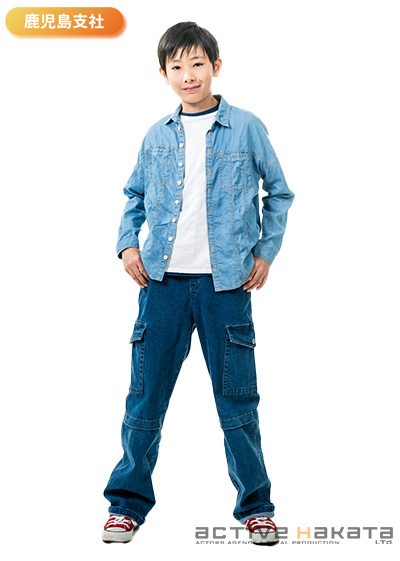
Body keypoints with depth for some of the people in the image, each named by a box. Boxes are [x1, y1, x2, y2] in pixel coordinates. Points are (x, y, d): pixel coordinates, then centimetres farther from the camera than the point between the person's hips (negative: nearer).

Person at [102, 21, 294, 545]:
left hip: (226, 283, -2)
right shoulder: (156, 137, 9)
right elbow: (134, 196, 21)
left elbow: (279, 193, 10)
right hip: (164, 283, 2)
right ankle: (128, 501, 21)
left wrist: (266, 253, 4)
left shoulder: (246, 128, 2)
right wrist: (127, 245, 6)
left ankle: (255, 505, 20)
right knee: (144, 398, 5)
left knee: (237, 400, 4)